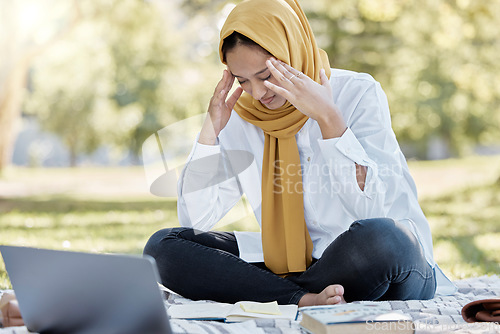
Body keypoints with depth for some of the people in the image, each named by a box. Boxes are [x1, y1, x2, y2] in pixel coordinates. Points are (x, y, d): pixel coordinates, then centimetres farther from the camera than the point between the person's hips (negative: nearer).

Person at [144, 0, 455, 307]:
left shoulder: (359, 94, -8)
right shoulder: (243, 117, 4)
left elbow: (377, 207, -21)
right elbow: (194, 220, 1)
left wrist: (328, 117, -23)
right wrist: (211, 128, -6)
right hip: (295, 261, 4)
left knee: (377, 237, -41)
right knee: (162, 245, -10)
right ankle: (303, 300, -24)